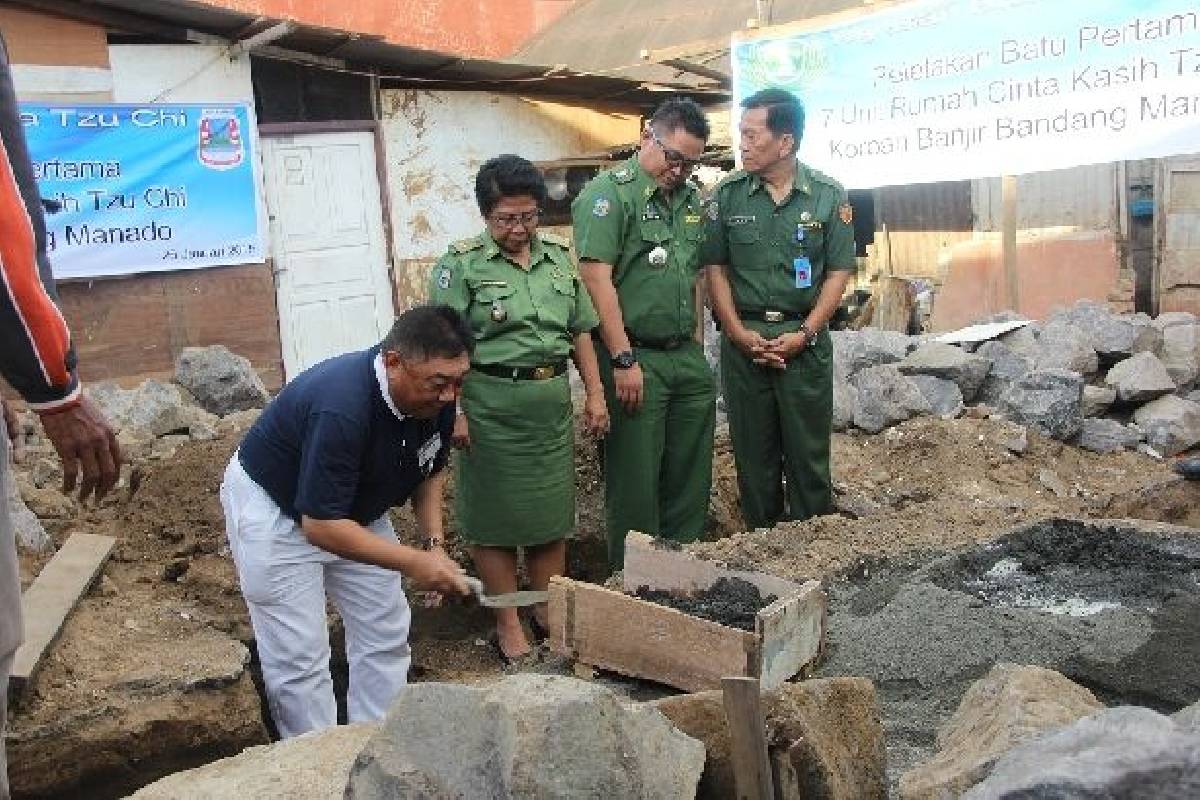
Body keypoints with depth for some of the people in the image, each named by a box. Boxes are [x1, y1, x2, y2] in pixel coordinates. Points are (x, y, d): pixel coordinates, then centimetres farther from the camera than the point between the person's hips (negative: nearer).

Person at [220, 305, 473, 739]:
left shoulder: (435, 399, -17)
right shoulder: (341, 408, -39)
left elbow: (428, 472, 3)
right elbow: (320, 524, -35)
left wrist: (435, 544, -11)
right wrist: (413, 562, -36)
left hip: (355, 505, 7)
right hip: (275, 509, -7)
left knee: (386, 636, 7)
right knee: (300, 657, -6)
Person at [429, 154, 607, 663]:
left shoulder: (559, 257, 10)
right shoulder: (462, 264, -5)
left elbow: (580, 330, 15)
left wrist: (594, 393, 10)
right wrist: (453, 411, -14)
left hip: (553, 402, 5)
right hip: (492, 405, -5)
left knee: (553, 511, 12)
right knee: (496, 516, 3)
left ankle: (549, 613, 27)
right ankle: (508, 625, 16)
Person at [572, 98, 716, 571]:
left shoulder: (690, 199, 14)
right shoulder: (608, 193, -9)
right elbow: (598, 279, -16)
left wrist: (696, 339, 15)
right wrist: (624, 360, -18)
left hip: (687, 358, 7)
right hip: (635, 360, -7)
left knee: (691, 478, 13)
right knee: (635, 481, 1)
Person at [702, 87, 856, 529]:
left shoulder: (828, 195, 0)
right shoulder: (727, 194, 3)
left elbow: (839, 272, 1)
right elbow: (715, 269, 3)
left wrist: (804, 334, -10)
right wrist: (739, 333, -8)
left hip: (805, 339, -1)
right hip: (743, 339, 1)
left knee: (809, 454, 4)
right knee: (753, 453, 8)